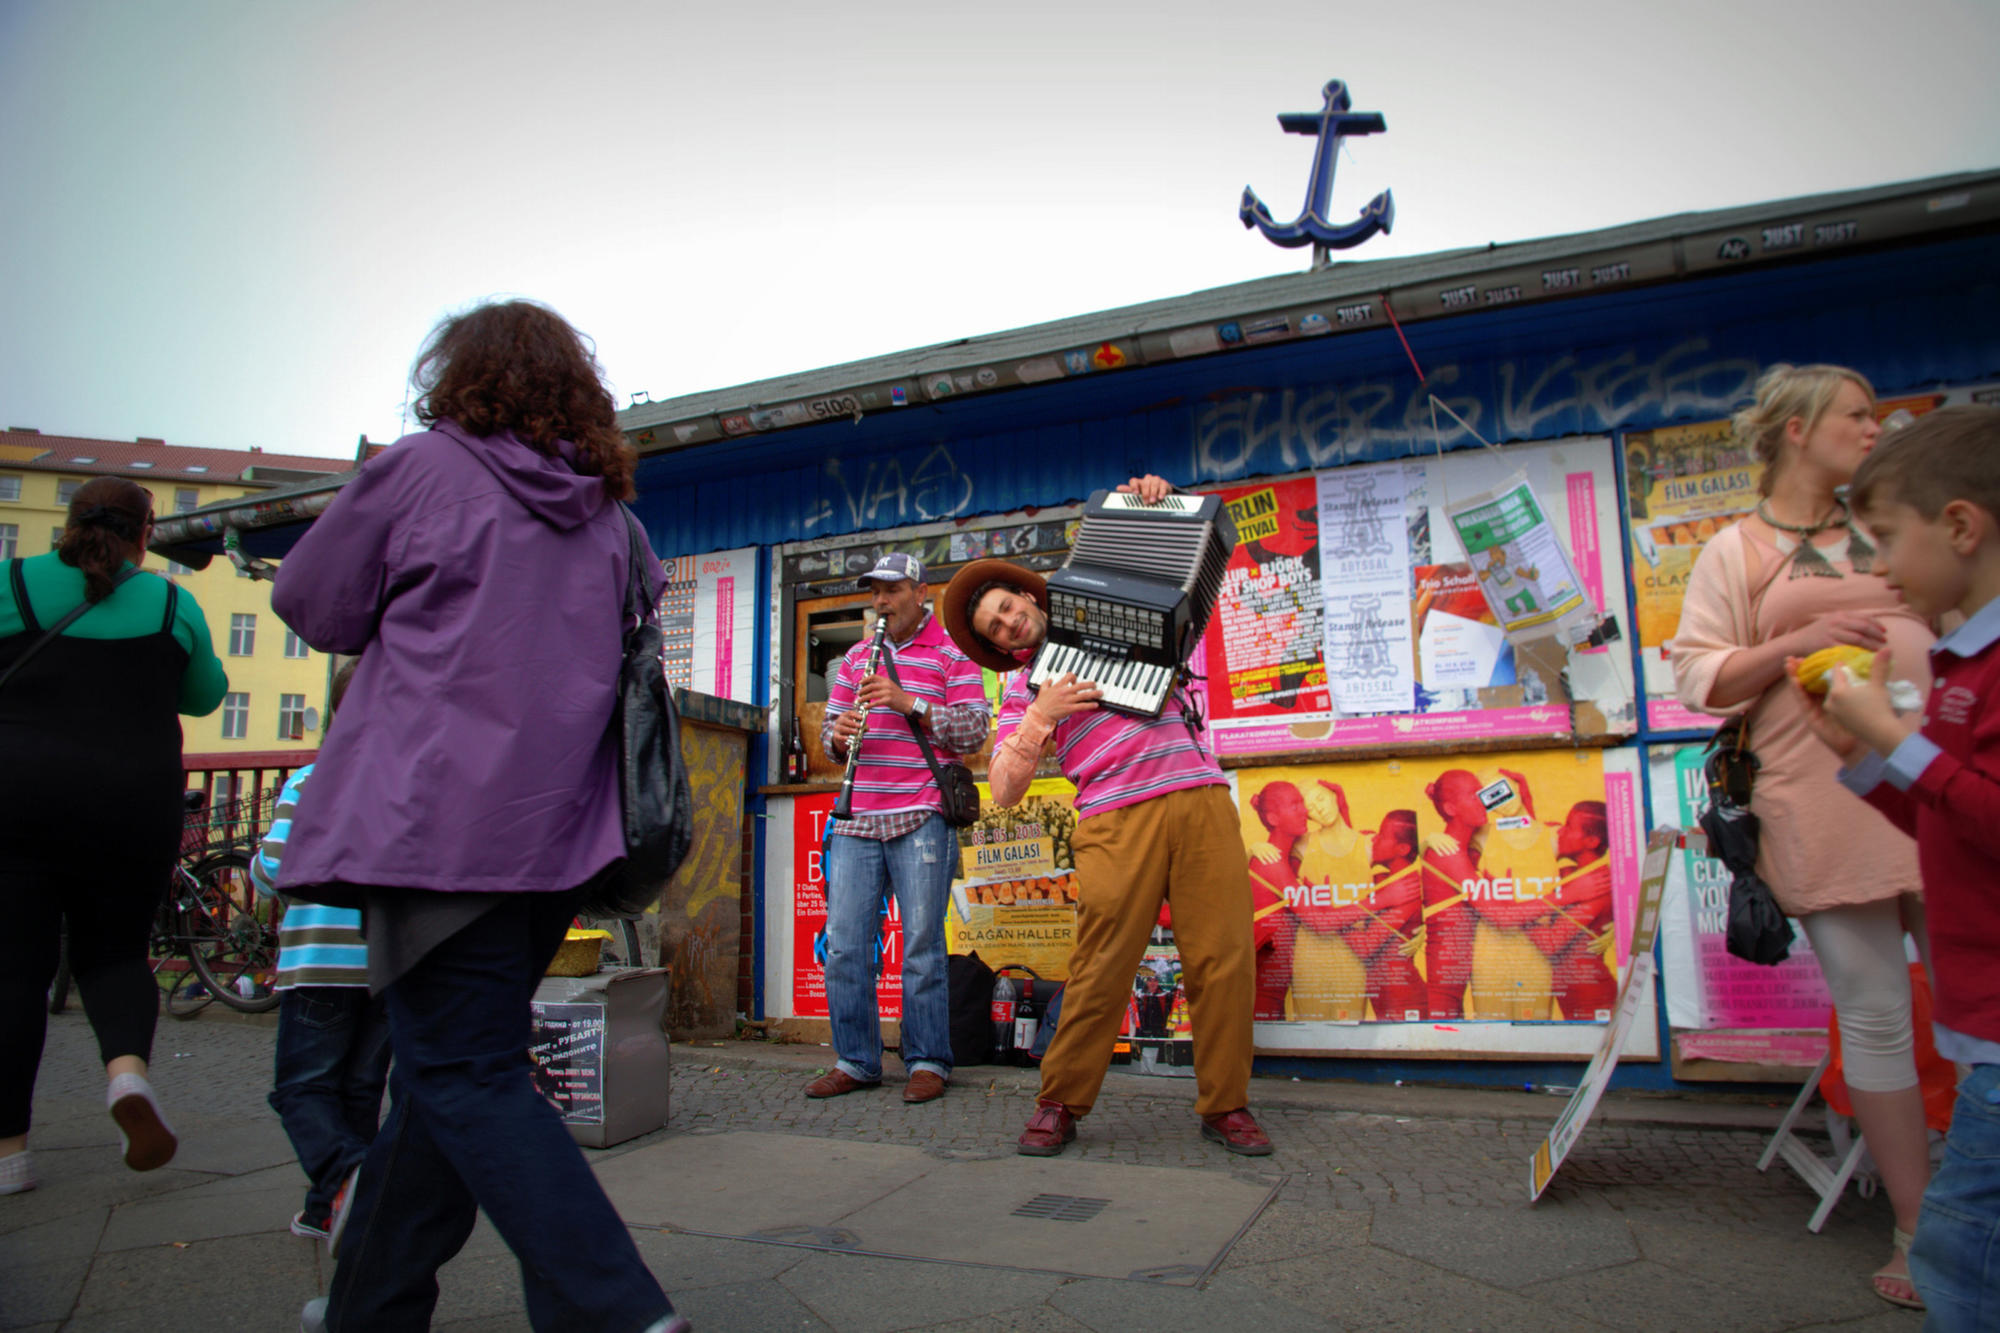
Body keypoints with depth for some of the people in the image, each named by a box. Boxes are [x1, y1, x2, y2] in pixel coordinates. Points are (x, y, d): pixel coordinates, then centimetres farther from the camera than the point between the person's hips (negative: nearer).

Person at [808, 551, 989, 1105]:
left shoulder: (952, 655, 5)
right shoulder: (857, 658, 19)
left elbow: (975, 731, -4)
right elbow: (830, 729, 20)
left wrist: (909, 702, -15)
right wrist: (838, 734, -4)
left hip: (921, 819, -4)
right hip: (857, 819, 5)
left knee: (921, 944, -2)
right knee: (844, 943, 2)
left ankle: (927, 1063, 9)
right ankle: (855, 1061, 14)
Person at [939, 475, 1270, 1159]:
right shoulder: (1022, 690, 18)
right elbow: (1003, 788, 7)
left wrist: (1150, 501, 13)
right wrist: (1041, 717, -6)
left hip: (1200, 797, 1)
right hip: (1116, 820, -1)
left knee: (1223, 957, -4)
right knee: (1100, 968, -7)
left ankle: (1225, 1104, 10)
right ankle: (1060, 1105, 10)